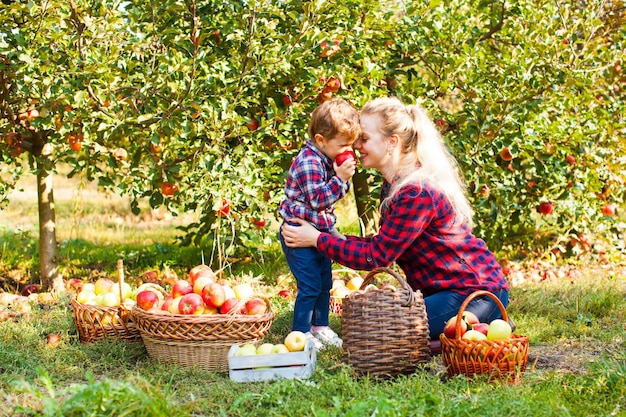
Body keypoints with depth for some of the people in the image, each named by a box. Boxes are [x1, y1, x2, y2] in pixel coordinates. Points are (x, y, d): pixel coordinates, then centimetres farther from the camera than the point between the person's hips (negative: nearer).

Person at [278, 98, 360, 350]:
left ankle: (320, 327, 30)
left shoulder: (328, 159, 10)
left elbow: (333, 194, 19)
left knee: (325, 283, 17)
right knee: (310, 286, -7)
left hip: (320, 232, 10)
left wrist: (344, 178, 1)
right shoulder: (309, 162, -22)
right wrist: (340, 178, -29)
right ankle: (300, 333, 4)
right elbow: (317, 198, -27)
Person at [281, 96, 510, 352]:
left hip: (474, 292, -10)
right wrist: (334, 239, -2)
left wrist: (316, 239, -14)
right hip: (445, 288, 10)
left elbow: (375, 256, -20)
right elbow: (383, 244, 9)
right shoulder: (394, 184, 8)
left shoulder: (417, 191, -24)